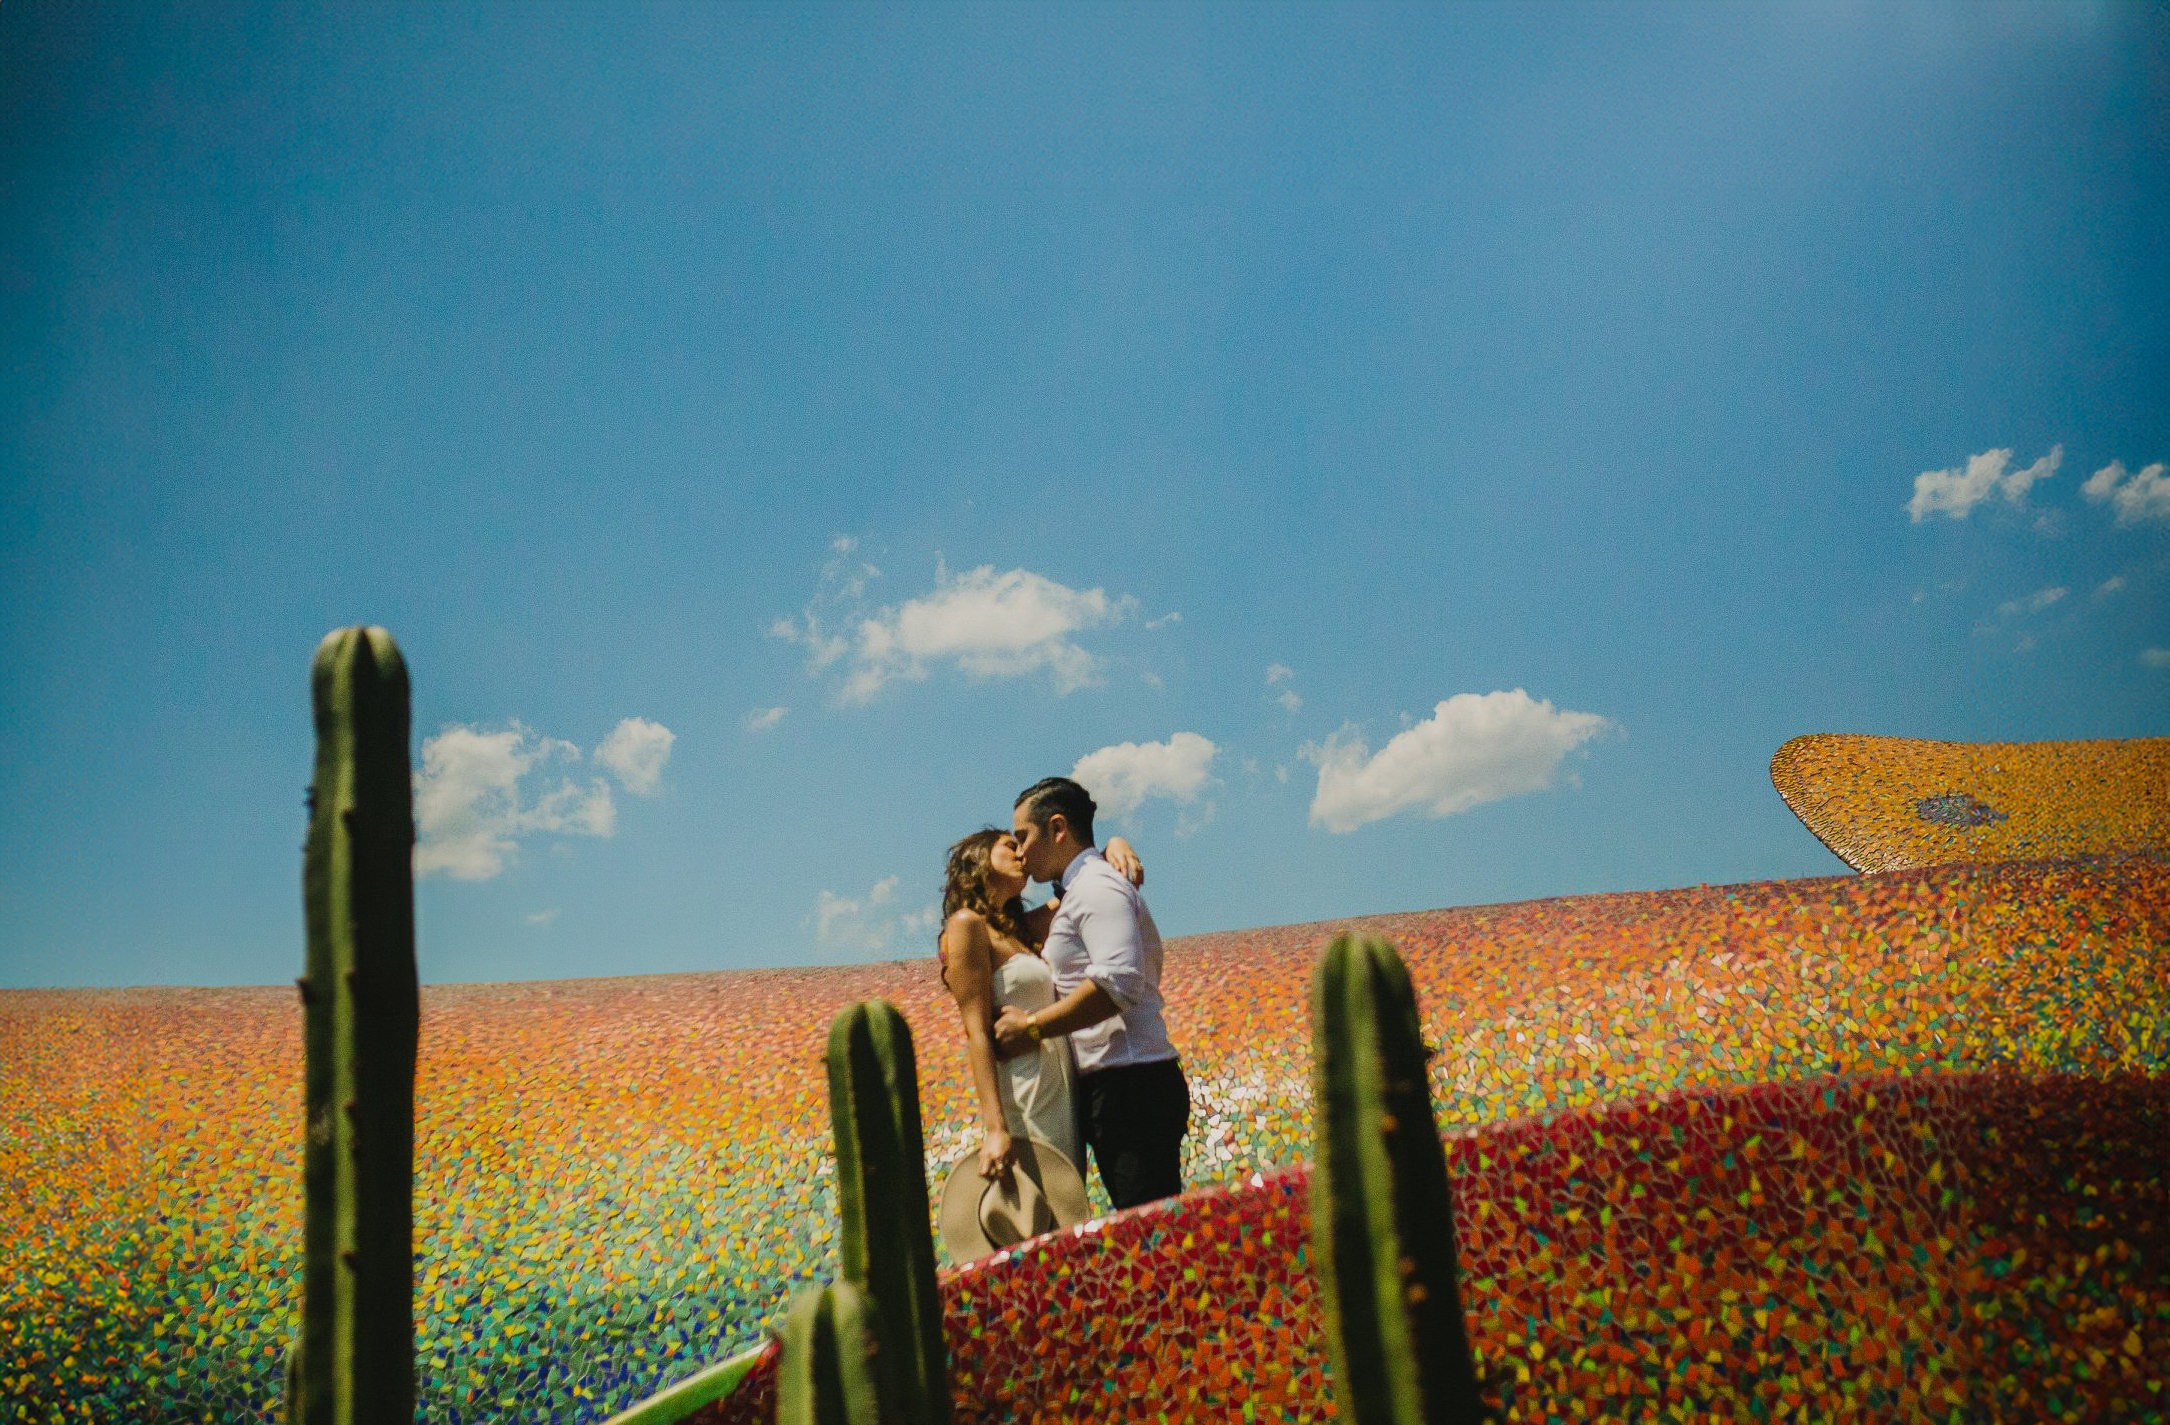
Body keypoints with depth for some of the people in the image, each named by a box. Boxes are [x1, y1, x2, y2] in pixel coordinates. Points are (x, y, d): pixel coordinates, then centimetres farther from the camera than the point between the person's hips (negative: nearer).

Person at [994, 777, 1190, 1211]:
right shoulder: (1080, 891, 23)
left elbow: (1119, 981, -23)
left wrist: (1032, 1027, -16)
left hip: (1129, 1083, -10)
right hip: (1115, 1088, 10)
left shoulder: (1096, 886, -9)